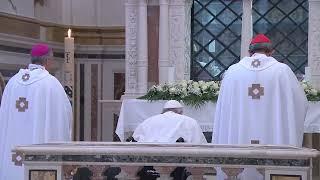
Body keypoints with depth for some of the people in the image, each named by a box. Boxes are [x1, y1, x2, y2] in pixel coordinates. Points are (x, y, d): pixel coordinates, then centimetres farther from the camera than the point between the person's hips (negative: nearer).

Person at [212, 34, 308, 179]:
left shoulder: (232, 71, 4)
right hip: (275, 139, -1)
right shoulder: (282, 70, -1)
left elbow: (223, 110, 7)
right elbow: (300, 103, 6)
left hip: (236, 139, 2)